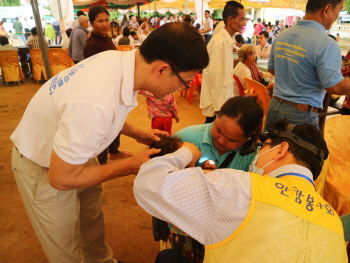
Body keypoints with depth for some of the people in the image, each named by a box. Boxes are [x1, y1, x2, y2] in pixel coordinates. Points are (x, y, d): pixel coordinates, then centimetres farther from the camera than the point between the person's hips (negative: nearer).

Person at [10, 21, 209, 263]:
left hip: (69, 150, 7)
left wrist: (136, 133, -4)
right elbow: (61, 178, -27)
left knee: (93, 219, 24)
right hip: (44, 167, -7)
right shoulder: (95, 105, -42)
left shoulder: (122, 58, -16)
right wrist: (131, 166, -20)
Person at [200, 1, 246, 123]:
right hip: (218, 103, -8)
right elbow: (215, 75, -20)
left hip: (224, 99, 8)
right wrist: (219, 105, -17)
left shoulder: (228, 41, 10)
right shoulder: (219, 42, -17)